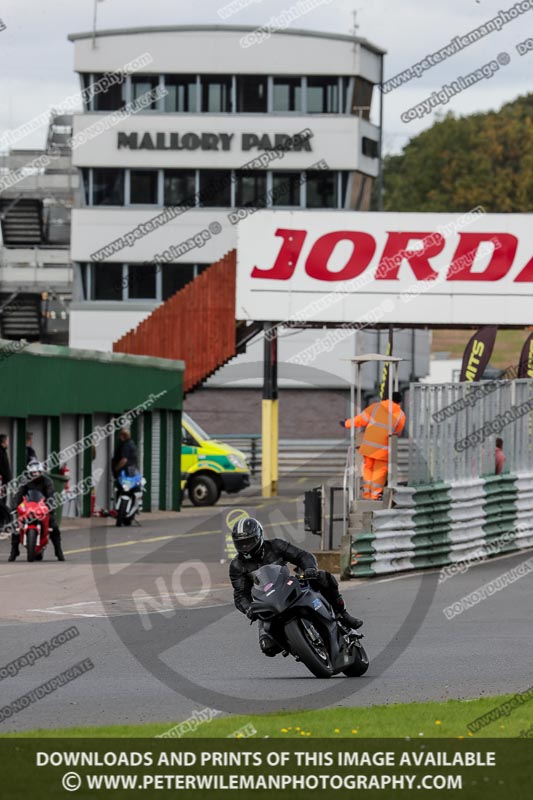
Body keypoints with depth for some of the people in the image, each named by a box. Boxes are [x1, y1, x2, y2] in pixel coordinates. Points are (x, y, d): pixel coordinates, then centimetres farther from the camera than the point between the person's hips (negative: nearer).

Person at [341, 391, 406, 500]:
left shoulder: (376, 406, 3)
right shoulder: (400, 416, 1)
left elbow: (361, 419, 4)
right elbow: (397, 433, 9)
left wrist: (347, 424, 17)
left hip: (368, 445, 2)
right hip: (383, 449, -2)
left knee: (368, 468, 16)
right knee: (379, 471, 10)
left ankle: (367, 494, 19)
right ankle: (375, 495, 11)